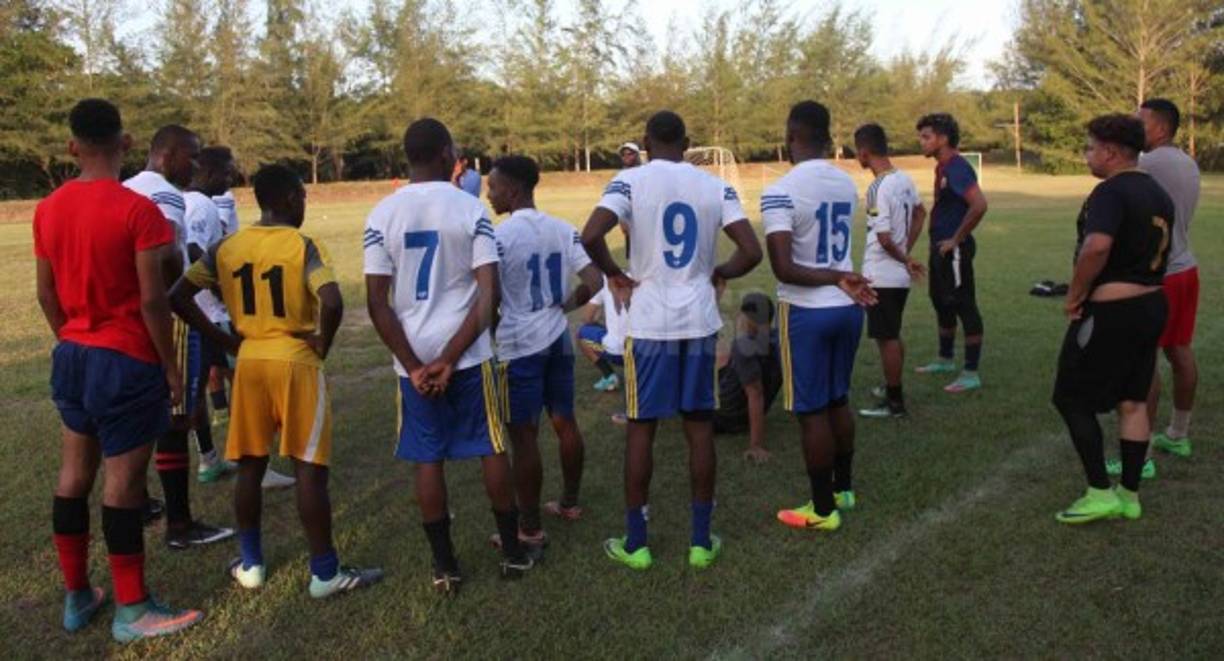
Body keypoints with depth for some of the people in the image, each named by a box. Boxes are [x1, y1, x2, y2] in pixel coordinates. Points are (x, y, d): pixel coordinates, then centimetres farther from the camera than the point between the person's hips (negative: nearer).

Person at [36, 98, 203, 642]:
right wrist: (171, 367, -8)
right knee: (122, 481, 0)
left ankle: (76, 597, 29)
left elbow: (46, 294, 10)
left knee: (74, 474, 16)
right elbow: (152, 299, -17)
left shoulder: (47, 210, 4)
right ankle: (132, 611, 10)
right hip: (126, 360, -7)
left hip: (72, 356, 7)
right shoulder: (137, 209, -16)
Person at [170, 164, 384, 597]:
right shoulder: (304, 246, -11)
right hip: (296, 362, -5)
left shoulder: (226, 248, 4)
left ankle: (250, 565, 26)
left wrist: (224, 340, 7)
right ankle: (325, 572, 8)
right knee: (309, 469, 1)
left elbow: (178, 297, 3)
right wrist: (322, 345, -8)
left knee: (250, 467, 16)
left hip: (248, 362, 5)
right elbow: (332, 304, -26)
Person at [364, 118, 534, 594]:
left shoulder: (382, 215, -2)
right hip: (468, 354, -1)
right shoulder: (470, 208, -6)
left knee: (427, 459, 10)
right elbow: (489, 295, -13)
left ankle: (445, 566, 17)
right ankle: (513, 552, 23)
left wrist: (414, 364, -5)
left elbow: (376, 302, -6)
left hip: (413, 359, 1)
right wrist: (451, 357, -11)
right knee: (491, 450, 13)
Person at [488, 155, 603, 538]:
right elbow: (594, 282, -1)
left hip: (520, 346, -7)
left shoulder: (500, 236, -14)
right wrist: (566, 307, 12)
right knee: (565, 423, 17)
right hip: (558, 340, 7)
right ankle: (569, 503, 33)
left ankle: (530, 528, 10)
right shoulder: (562, 230, 4)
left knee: (524, 437, 1)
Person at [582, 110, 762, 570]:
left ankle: (635, 543, 16)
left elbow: (590, 237, -21)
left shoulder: (631, 181, -6)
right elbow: (751, 252, -4)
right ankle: (701, 541, 18)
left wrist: (615, 274, -3)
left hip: (651, 322, -2)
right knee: (699, 424, 11)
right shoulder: (715, 186, 4)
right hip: (700, 320, 3)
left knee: (641, 426, 8)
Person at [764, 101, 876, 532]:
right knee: (838, 401, 21)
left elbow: (783, 269, -24)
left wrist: (835, 279, -16)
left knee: (812, 411, 5)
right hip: (848, 308, 7)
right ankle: (843, 489, 34)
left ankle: (823, 510, 15)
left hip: (807, 313, -7)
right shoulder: (847, 184, 4)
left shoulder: (781, 192, -18)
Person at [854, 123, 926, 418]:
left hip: (881, 277, -9)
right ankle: (893, 389, 33)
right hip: (899, 275, 9)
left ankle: (894, 402, 8)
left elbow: (884, 238, -23)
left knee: (886, 338, 0)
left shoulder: (879, 188, -22)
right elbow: (920, 213, 21)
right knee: (892, 336, 20)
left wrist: (904, 260, -7)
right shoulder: (904, 180, 5)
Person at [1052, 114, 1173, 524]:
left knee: (1072, 399, 3)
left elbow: (1097, 246, -33)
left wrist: (1075, 295, -20)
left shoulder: (1111, 191, -18)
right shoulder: (1158, 194, 13)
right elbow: (1156, 251, 18)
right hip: (1152, 305, 9)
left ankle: (1100, 494, 4)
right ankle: (1129, 495, 22)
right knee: (1133, 402, 14)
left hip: (1110, 311, -9)